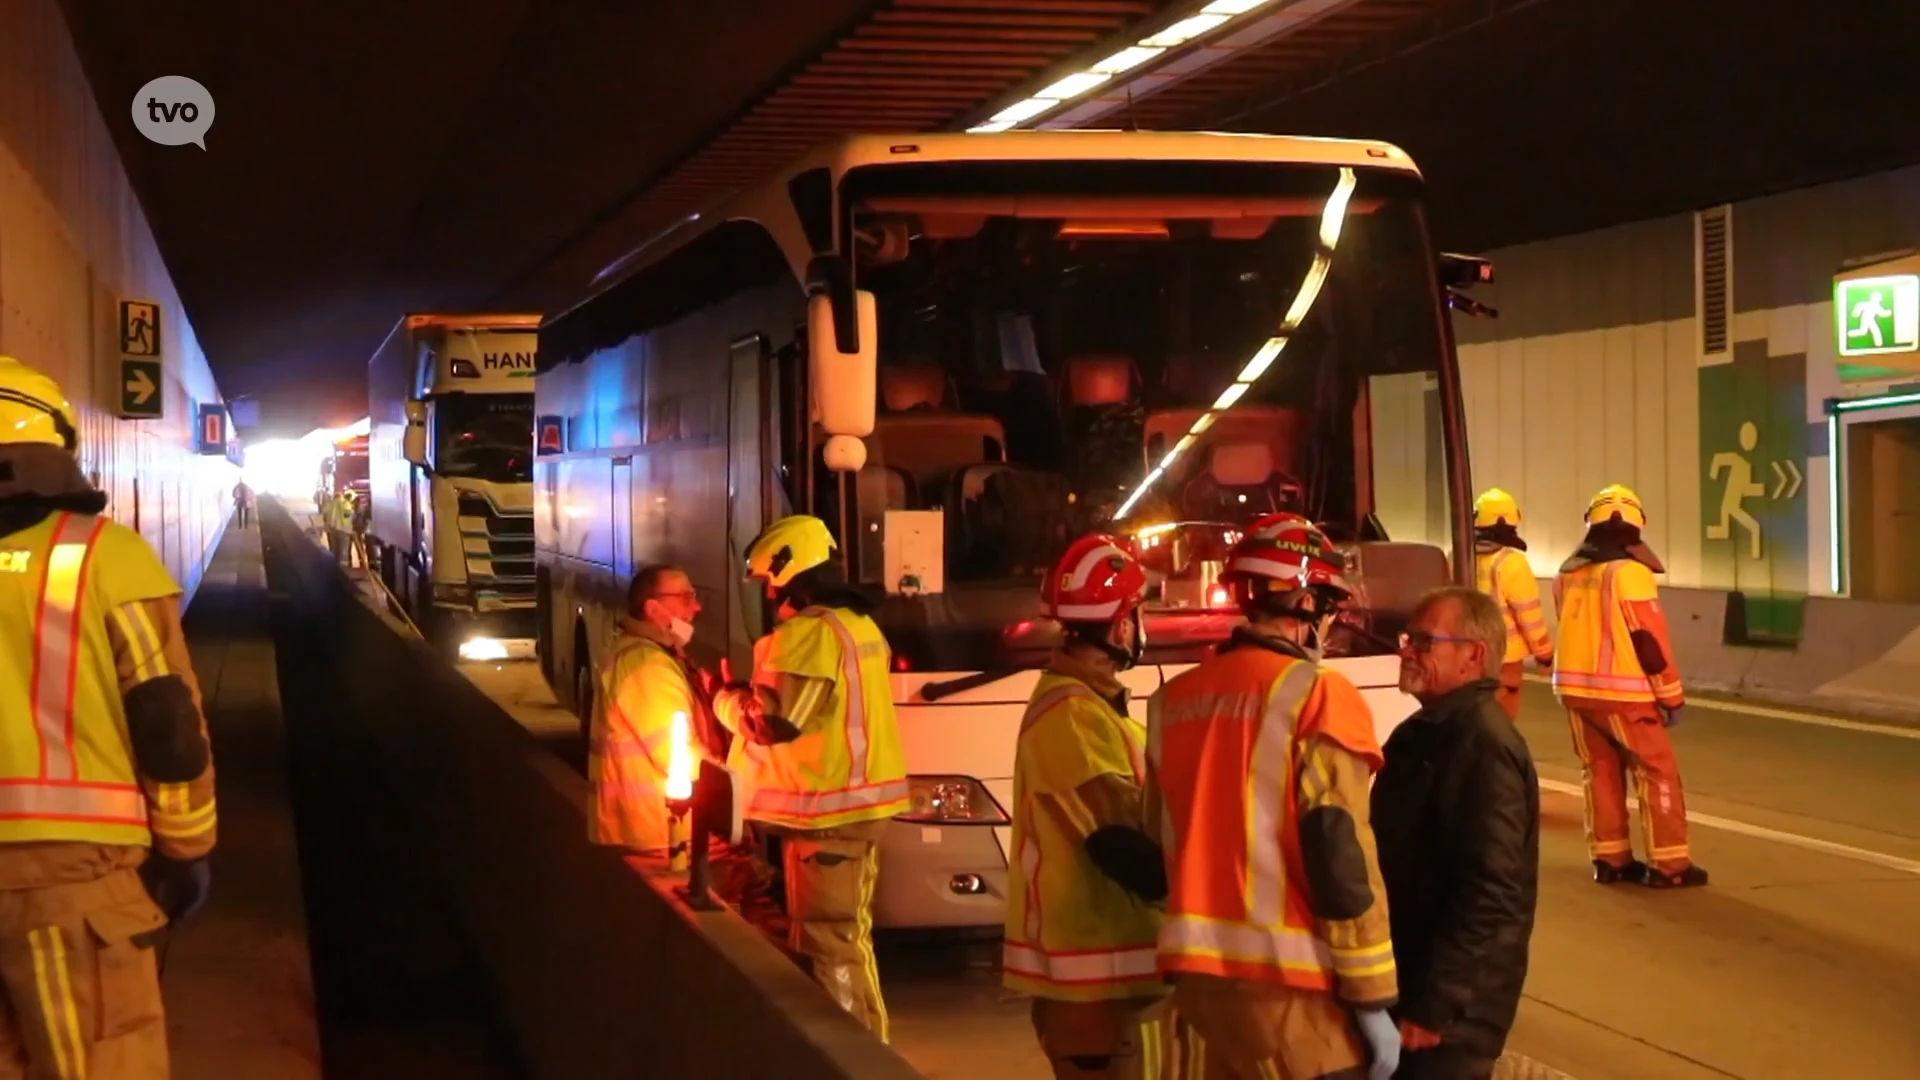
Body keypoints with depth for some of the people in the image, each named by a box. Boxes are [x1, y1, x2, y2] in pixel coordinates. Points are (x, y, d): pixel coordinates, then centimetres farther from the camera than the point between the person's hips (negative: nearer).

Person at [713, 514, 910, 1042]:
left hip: (826, 808, -10)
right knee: (850, 932, 19)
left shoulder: (809, 633, -18)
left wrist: (726, 698, -1)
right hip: (863, 799, 10)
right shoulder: (859, 623, 15)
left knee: (826, 940, -4)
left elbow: (772, 723, -20)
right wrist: (755, 693, 15)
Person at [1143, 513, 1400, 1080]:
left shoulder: (1174, 699, 12)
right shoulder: (1317, 697, -10)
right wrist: (1373, 999, -10)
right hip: (1283, 980, -7)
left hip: (1197, 970, 7)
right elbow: (1340, 856, -15)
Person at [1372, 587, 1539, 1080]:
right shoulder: (1422, 732, 10)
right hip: (1409, 976, 9)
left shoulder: (1486, 745, -20)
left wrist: (1434, 1004, -23)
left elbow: (1489, 893, -25)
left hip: (1453, 1003, -9)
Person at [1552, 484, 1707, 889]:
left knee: (1600, 771, 13)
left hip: (1575, 686, 6)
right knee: (1658, 772, 2)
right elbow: (1650, 639, -13)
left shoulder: (1567, 573, 7)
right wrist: (1671, 695, -7)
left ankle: (1609, 859, 15)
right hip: (1622, 691, -6)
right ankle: (1668, 864, 2)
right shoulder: (1629, 571, -14)